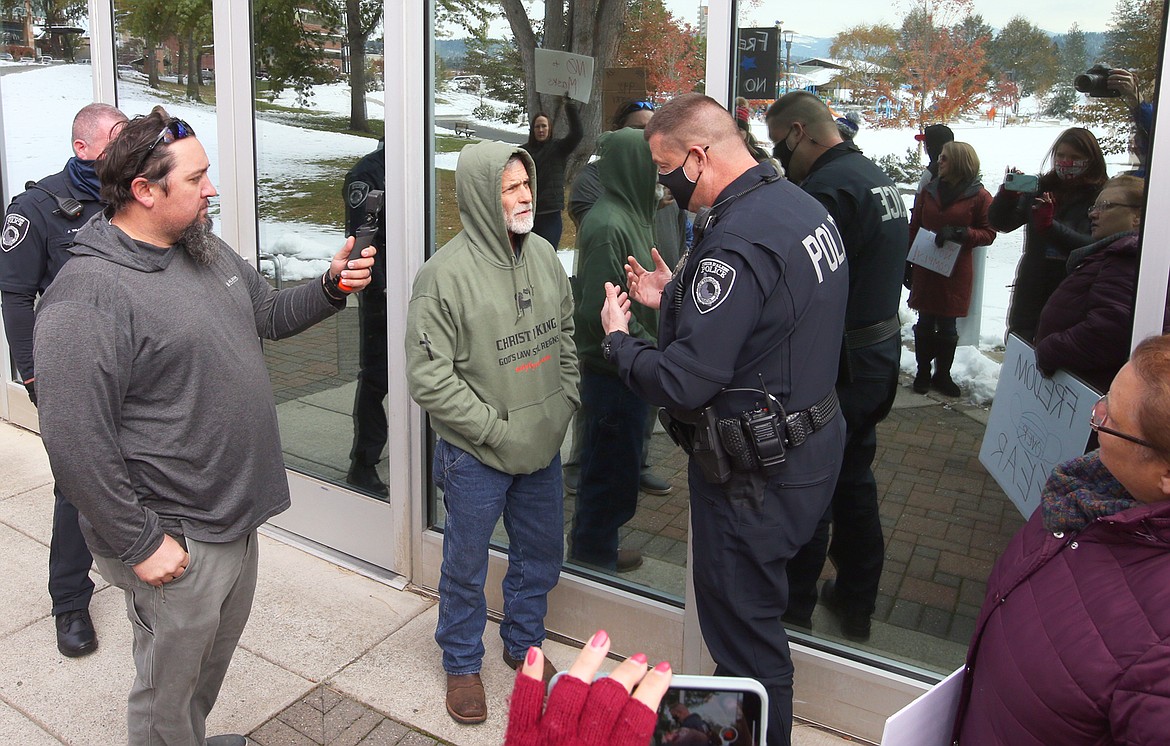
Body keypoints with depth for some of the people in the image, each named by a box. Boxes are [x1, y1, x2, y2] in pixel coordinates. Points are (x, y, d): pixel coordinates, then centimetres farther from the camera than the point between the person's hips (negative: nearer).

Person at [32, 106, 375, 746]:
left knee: (212, 662, 28)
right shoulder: (86, 296, -23)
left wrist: (331, 286, 2)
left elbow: (269, 315, 20)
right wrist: (140, 544, -19)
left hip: (238, 520, 9)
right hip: (176, 542, -8)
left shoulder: (207, 249, 5)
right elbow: (77, 445, -24)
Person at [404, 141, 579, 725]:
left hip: (544, 446, 6)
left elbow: (566, 337, 13)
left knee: (542, 555, 20)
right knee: (466, 566, 13)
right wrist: (495, 430, -17)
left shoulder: (543, 254, 1)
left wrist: (564, 406, 4)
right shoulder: (446, 273, -18)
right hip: (476, 456, -5)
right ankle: (462, 665, 36)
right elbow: (427, 374, -18)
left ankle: (524, 643, 45)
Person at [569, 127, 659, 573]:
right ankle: (593, 557, 23)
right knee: (612, 469, 5)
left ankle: (598, 549, 36)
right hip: (613, 372, -10)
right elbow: (602, 311, -25)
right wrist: (649, 350, -17)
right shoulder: (609, 226, -21)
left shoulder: (629, 216, 10)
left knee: (614, 467, 21)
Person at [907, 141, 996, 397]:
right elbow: (914, 228, 10)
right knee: (925, 323, 8)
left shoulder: (979, 196, -4)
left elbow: (988, 233, -3)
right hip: (925, 268, 3)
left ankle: (942, 374, 20)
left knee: (947, 326, 6)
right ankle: (923, 373, 20)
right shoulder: (929, 191, 6)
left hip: (955, 272, -2)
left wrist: (960, 234, -20)